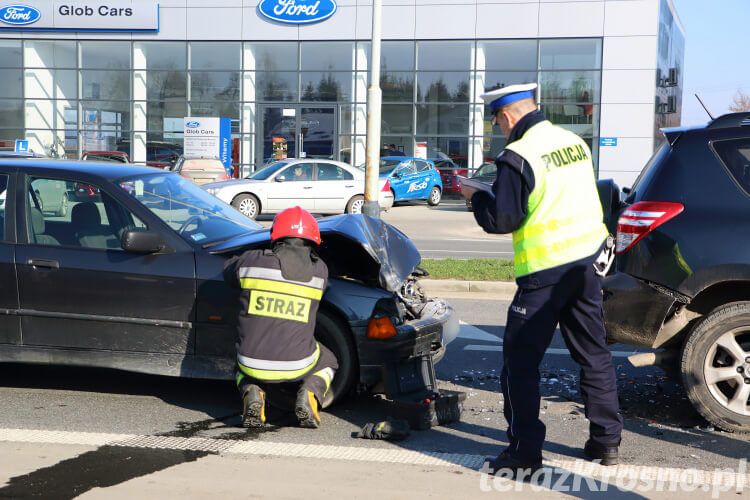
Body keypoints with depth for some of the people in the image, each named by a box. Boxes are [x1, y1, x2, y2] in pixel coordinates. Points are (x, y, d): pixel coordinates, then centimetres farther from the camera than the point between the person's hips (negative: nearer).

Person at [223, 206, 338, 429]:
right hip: (297, 364, 0)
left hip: (253, 363, 1)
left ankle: (251, 394, 3)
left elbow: (228, 271, 18)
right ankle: (309, 393, 1)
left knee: (243, 369, 37)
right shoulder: (319, 270, -3)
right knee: (327, 363, 33)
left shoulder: (252, 261, -3)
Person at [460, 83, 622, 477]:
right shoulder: (575, 142, 9)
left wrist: (475, 197, 4)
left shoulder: (518, 157, -15)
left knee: (520, 360, 1)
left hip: (546, 273, -8)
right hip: (588, 261, 8)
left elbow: (501, 219, -15)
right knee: (593, 353, 16)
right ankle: (606, 441, 24)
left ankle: (524, 451, 3)